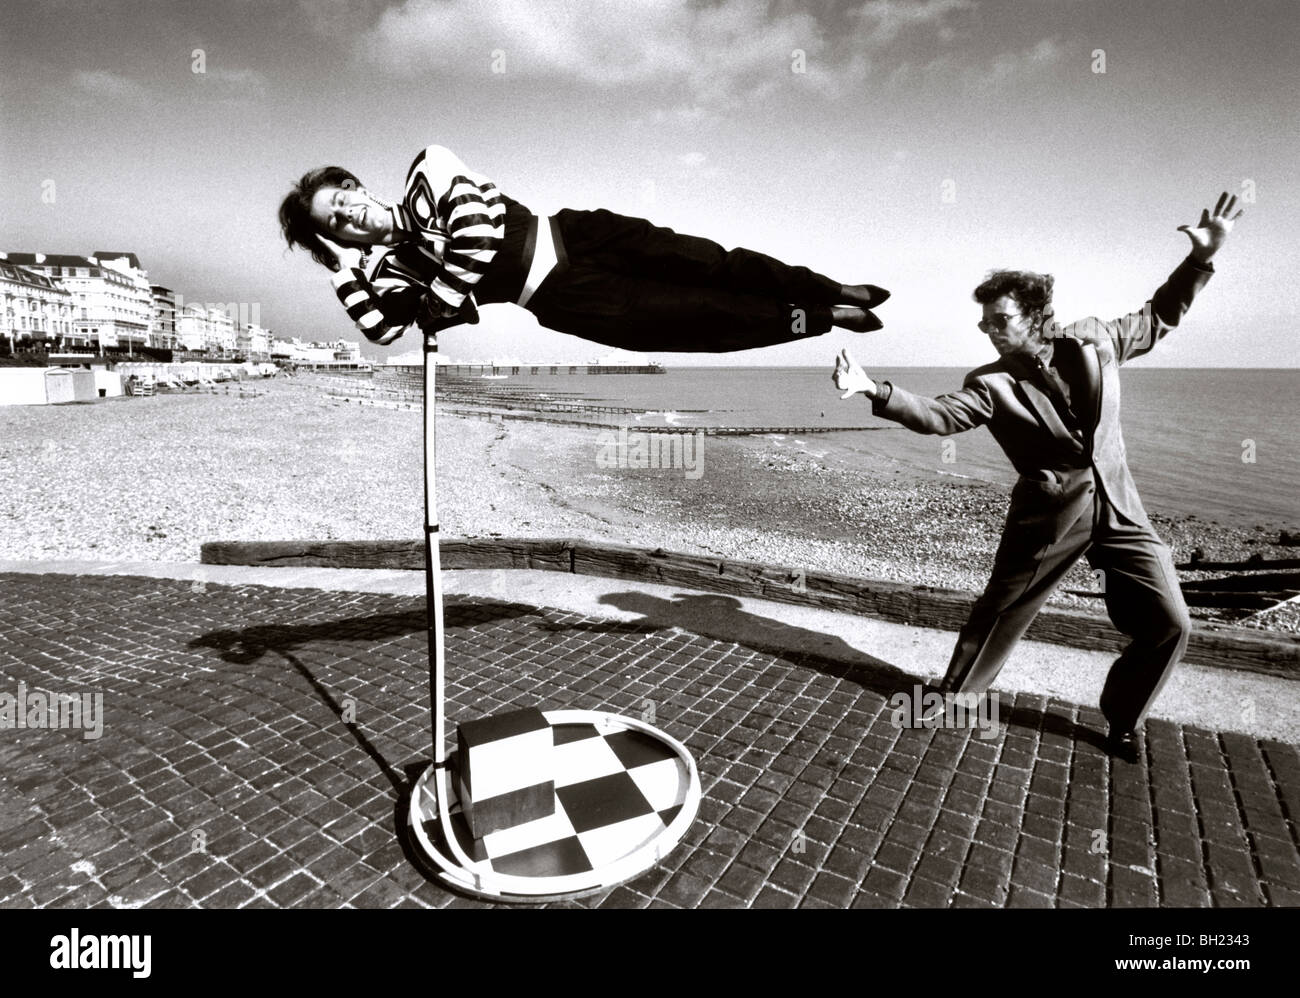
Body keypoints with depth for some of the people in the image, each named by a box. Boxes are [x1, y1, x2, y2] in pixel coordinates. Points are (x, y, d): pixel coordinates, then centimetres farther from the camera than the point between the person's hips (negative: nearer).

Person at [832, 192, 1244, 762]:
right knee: (1001, 612, 5)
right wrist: (874, 391, -33)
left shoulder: (1093, 344, 4)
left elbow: (1159, 317, 20)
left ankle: (1122, 720, 24)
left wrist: (1203, 256, 12)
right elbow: (938, 416, -20)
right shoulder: (992, 384, -6)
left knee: (1169, 623, 2)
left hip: (1119, 507, 3)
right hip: (1049, 513, -3)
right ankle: (956, 697, 26)